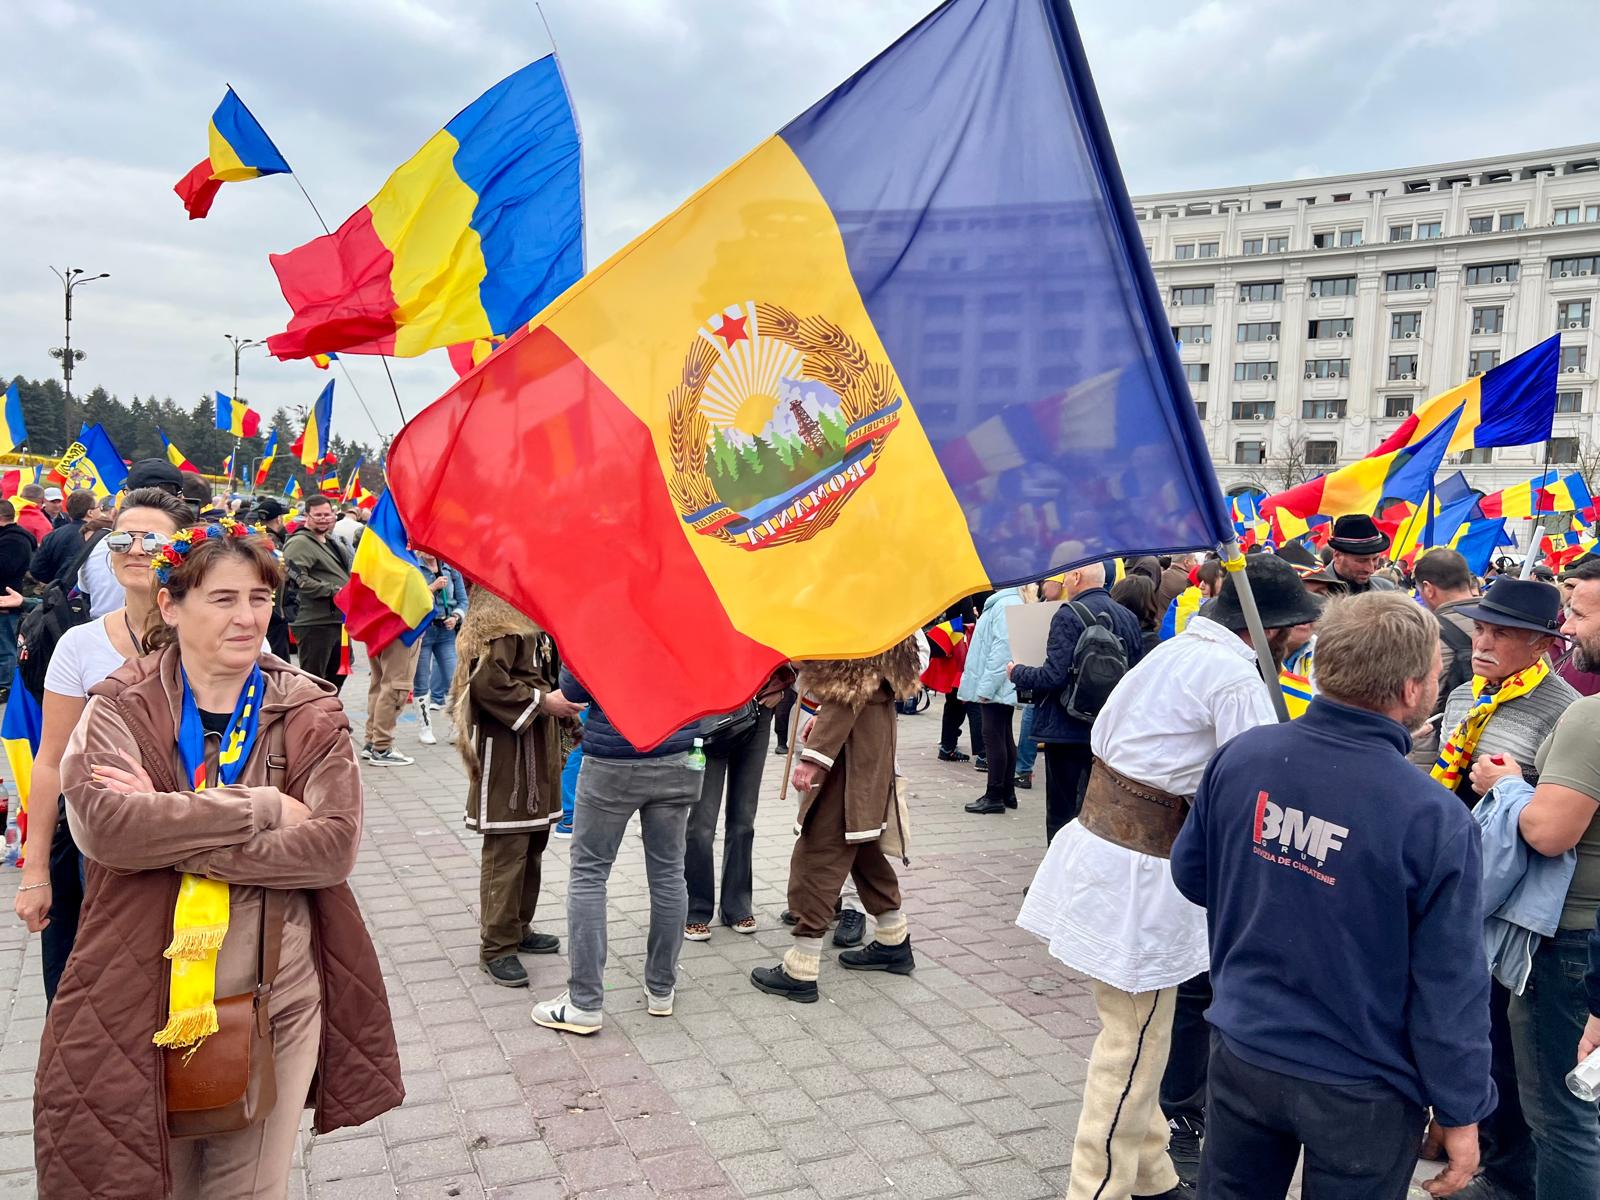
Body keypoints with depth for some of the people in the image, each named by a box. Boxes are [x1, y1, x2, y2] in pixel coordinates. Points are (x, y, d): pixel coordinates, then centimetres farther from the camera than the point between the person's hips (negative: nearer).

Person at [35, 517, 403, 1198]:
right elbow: (102, 825, -20)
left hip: (277, 1003, 1)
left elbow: (334, 846, -13)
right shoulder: (120, 707, -2)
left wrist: (171, 832, -19)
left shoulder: (310, 714, -1)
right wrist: (265, 806, -21)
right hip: (139, 1003, -1)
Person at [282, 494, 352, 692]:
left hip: (338, 619, 10)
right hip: (314, 622, -10)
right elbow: (298, 579, -24)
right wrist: (333, 591, -22)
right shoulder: (300, 543, -12)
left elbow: (345, 574, 33)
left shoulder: (333, 543, 20)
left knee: (339, 672, 20)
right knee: (313, 678, -3)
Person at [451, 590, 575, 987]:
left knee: (533, 844, 16)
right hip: (506, 752, -10)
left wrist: (564, 701, 9)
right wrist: (542, 701, -20)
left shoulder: (534, 620, 15)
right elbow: (485, 681, -26)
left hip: (539, 749, 10)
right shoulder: (498, 623, -16)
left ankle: (519, 928, 30)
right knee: (506, 851, -3)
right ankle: (497, 946, 7)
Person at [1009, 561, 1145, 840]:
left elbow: (1054, 676, -21)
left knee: (1063, 810, 3)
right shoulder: (1129, 617, 5)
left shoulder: (1068, 615, -15)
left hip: (1068, 731, -6)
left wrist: (1017, 672, -4)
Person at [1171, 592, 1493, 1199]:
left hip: (1243, 1052, 4)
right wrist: (1461, 1113, -3)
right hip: (1360, 1088, -3)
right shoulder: (1434, 820, -24)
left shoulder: (1240, 755, -13)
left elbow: (1191, 873, 2)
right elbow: (1450, 988, -16)